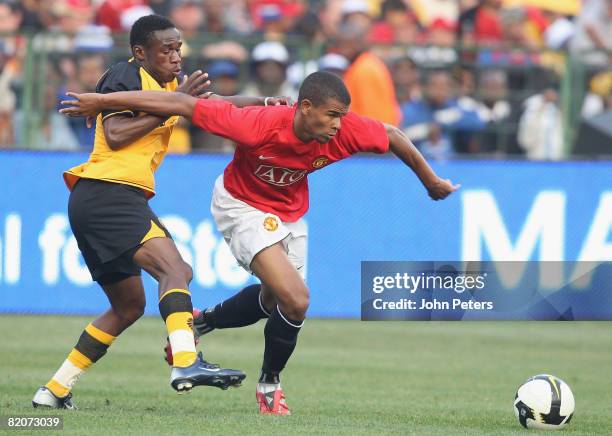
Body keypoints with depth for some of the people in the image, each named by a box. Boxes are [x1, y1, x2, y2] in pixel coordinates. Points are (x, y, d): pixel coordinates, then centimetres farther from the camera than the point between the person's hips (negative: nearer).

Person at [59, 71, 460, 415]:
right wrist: (103, 102, -28)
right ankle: (270, 384, 6)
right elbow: (182, 105, -31)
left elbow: (392, 135, -4)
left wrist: (432, 181, 8)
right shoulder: (260, 125, -37)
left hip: (289, 213, 6)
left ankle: (200, 322, 49)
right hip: (243, 205, -6)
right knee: (296, 300, -20)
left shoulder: (346, 130, -26)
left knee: (275, 301, 22)